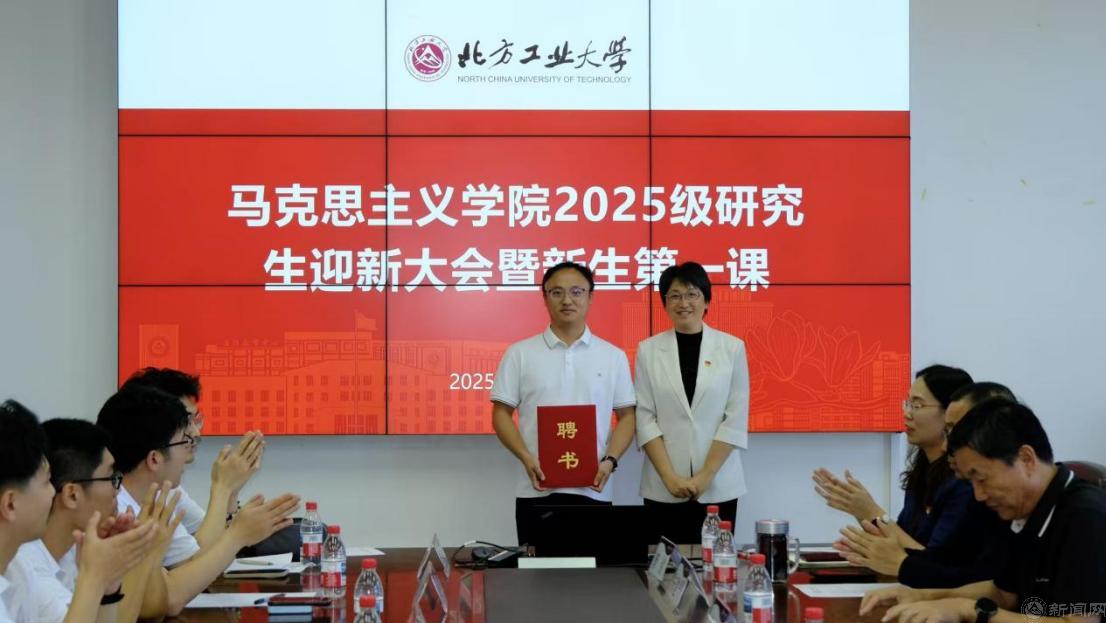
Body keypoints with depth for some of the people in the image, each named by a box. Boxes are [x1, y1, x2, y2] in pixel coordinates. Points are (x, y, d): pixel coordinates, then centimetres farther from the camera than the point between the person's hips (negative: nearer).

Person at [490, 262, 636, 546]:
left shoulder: (613, 356, 8)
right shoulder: (519, 354, 4)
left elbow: (627, 416, 9)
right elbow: (501, 414, 3)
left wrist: (610, 460, -7)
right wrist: (527, 458, -12)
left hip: (593, 491, 1)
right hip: (537, 491, -1)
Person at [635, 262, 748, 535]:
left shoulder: (732, 347, 1)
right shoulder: (648, 349, 3)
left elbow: (736, 418, -2)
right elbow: (645, 418, 0)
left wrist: (705, 475, -9)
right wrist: (669, 476, -10)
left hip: (718, 485, 0)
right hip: (663, 487, 0)